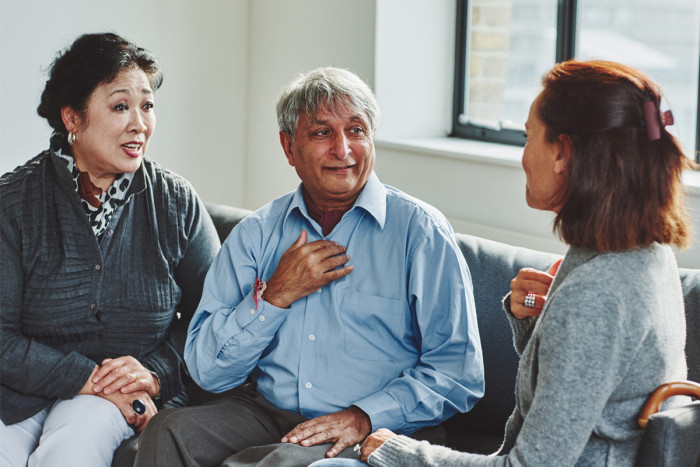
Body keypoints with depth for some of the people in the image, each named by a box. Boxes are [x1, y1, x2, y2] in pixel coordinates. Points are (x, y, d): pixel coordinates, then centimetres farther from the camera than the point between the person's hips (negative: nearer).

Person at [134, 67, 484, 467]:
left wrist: (365, 416, -16)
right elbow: (208, 371, 5)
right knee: (168, 430, -23)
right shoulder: (256, 234, 10)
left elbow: (459, 371, -5)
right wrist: (275, 295, -7)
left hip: (371, 435, -4)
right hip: (265, 414, 4)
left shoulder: (420, 230, 0)